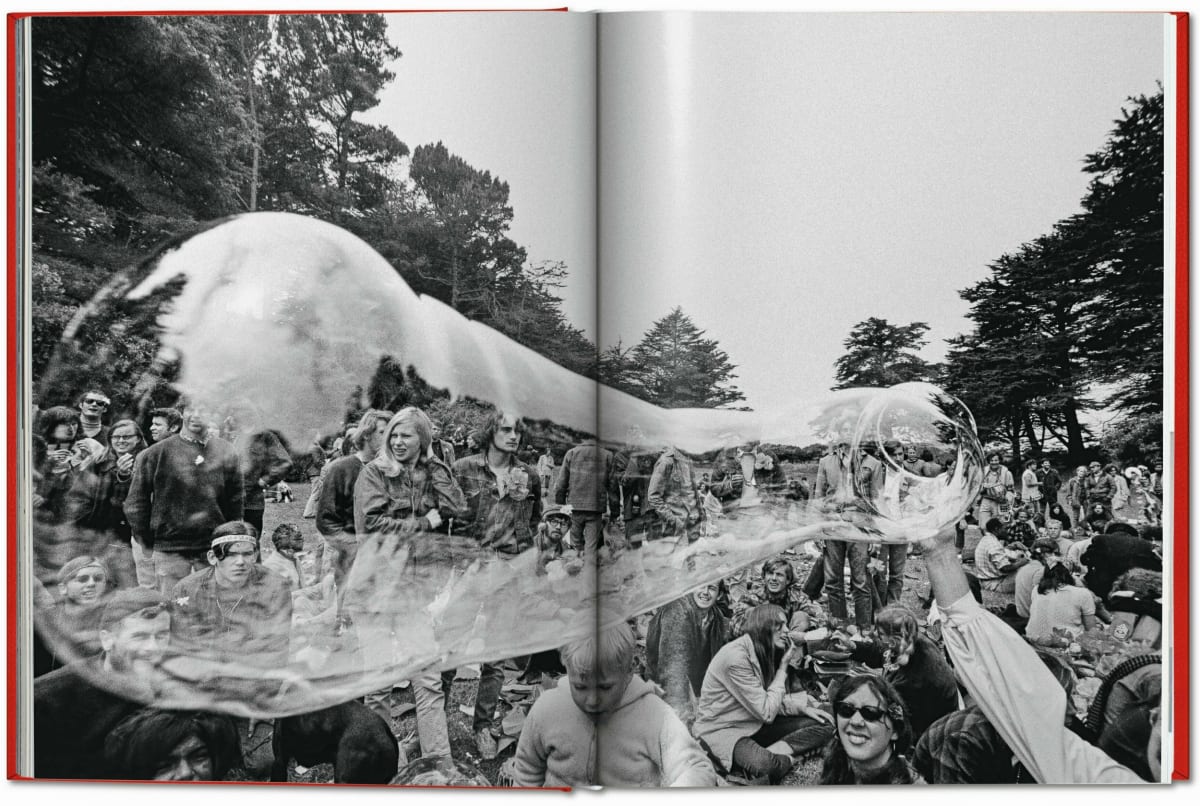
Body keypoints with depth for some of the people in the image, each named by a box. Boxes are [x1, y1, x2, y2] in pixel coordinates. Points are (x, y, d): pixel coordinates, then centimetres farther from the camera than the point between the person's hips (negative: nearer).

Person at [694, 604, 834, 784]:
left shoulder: (764, 653, 5)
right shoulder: (735, 655, -24)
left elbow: (773, 701, 10)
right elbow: (766, 712, -22)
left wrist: (801, 707, -6)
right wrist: (783, 667, -16)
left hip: (754, 725, 9)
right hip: (721, 729, -9)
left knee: (824, 726, -4)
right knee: (762, 763, -42)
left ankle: (773, 752, -16)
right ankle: (785, 758, -10)